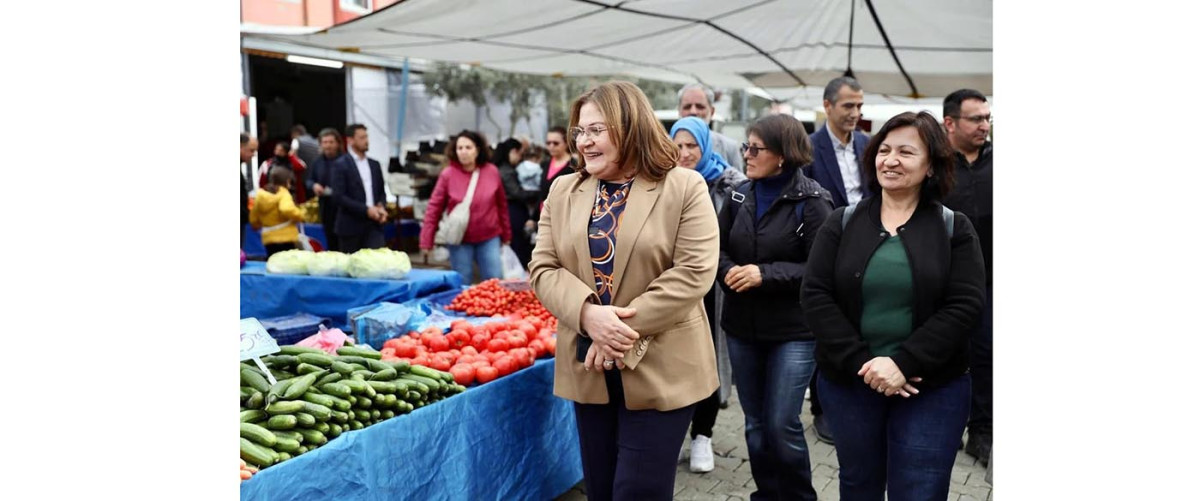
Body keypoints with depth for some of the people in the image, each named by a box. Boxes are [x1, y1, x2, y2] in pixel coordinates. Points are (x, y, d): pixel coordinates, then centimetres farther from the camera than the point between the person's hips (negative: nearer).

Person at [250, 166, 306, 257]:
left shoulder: (260, 195, 10)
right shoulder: (283, 194, -10)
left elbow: (254, 220, 14)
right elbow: (287, 209, -31)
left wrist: (258, 226, 34)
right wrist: (301, 216, -15)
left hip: (268, 239, 6)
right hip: (285, 238, -6)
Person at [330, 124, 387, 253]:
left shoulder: (374, 165, 14)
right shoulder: (341, 165, -4)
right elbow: (339, 197, -12)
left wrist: (381, 207, -1)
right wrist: (366, 209, -16)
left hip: (374, 224, 4)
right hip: (351, 226, -4)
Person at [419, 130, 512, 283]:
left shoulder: (492, 172, -1)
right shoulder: (448, 174, -7)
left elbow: (502, 205, 7)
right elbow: (434, 208, -5)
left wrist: (506, 235, 13)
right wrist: (426, 241, -7)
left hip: (489, 238, 1)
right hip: (459, 240, -1)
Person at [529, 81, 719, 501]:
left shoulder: (685, 188, -6)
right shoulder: (563, 191, 7)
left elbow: (693, 272, -14)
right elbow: (543, 268, 2)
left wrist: (627, 330, -18)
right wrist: (589, 315, -17)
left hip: (661, 369, -4)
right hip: (588, 367, 4)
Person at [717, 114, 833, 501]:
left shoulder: (812, 202, -11)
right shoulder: (740, 196, 6)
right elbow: (717, 248, 9)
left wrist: (765, 274, -22)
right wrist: (728, 272, -13)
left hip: (793, 331, -5)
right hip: (742, 326, 5)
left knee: (782, 425, -3)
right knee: (756, 423, 14)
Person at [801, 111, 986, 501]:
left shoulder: (954, 228, -1)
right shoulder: (841, 223, 2)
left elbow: (964, 306, -10)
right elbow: (815, 295, -6)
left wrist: (903, 363, -20)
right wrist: (861, 362, -17)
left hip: (933, 389, -2)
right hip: (848, 382, 2)